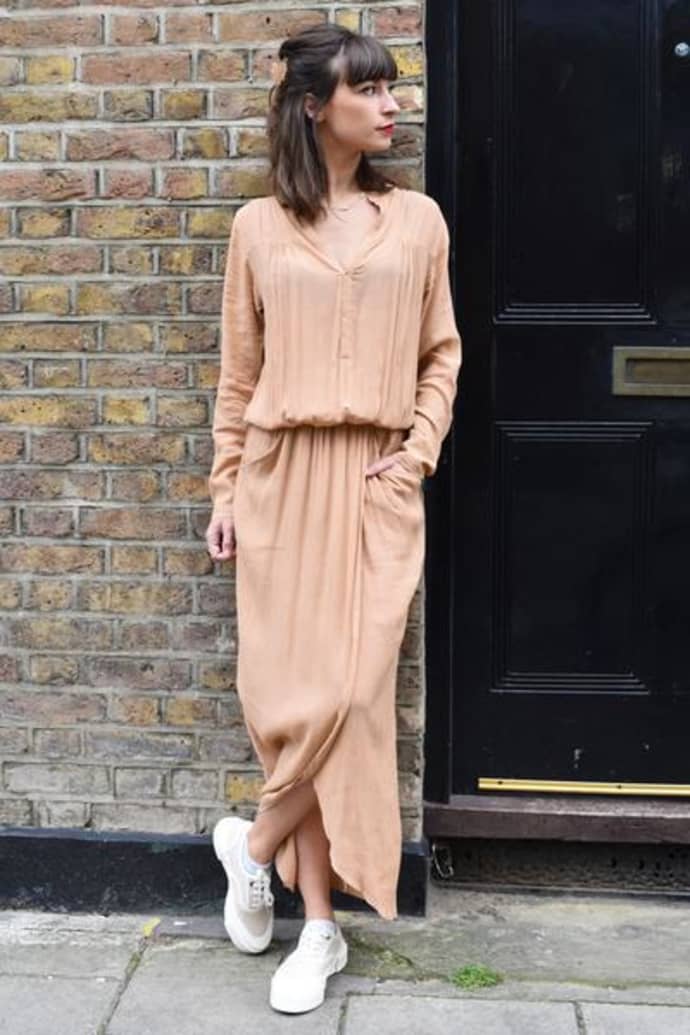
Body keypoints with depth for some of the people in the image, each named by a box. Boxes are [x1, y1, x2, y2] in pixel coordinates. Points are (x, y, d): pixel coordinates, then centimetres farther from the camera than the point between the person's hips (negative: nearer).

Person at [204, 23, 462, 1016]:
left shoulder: (417, 218, 8)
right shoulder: (259, 227, 6)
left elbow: (442, 355, 11)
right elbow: (238, 375, 8)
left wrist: (418, 452, -2)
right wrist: (226, 493, 5)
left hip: (378, 484, 0)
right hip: (283, 479, 0)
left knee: (348, 694, -9)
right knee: (290, 694, 0)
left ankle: (254, 845, 19)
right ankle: (321, 926, 16)